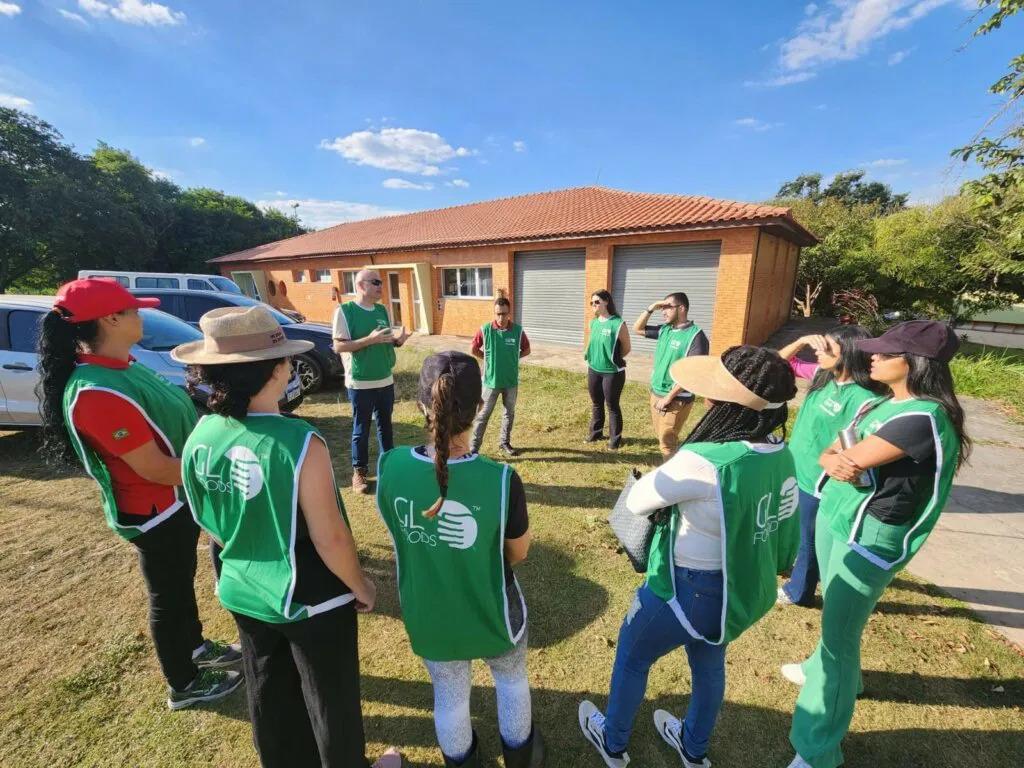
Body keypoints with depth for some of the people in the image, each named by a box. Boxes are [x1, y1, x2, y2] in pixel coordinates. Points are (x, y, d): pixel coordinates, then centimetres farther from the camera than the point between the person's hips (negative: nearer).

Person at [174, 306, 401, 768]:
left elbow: (211, 526, 2)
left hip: (243, 593, 6)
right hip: (312, 601, -6)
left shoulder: (200, 437, -11)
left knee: (269, 696, 29)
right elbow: (329, 539, -25)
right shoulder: (298, 443, -32)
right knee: (332, 701, 21)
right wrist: (360, 586, -7)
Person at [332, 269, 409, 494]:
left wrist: (399, 339, -11)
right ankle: (359, 471, 23)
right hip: (360, 383, -5)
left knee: (385, 425, 17)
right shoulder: (344, 311, -11)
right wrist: (370, 339, -25)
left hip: (386, 380, 5)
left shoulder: (383, 310, 6)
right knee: (361, 429, 7)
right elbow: (339, 346, -16)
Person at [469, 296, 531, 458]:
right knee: (483, 415, 4)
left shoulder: (518, 330, -8)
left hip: (511, 381, 3)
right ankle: (473, 448, 13)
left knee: (509, 413, 16)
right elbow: (474, 350, 1)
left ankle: (504, 443, 34)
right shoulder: (485, 330, -12)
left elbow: (526, 350, 7)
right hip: (491, 381, -2)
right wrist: (488, 359, -1)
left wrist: (512, 358, -1)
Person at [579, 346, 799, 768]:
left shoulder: (705, 462, -36)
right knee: (709, 663, 32)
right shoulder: (780, 454, -10)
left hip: (689, 590, -7)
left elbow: (637, 500, -21)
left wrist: (668, 475, -4)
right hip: (743, 588, 7)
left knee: (631, 657, 21)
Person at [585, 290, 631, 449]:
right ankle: (595, 432, 35)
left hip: (612, 372, -6)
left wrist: (612, 360, -3)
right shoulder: (593, 322, 5)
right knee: (596, 404, 18)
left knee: (612, 405, 5)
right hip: (594, 370, 6)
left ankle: (615, 438, 20)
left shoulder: (618, 323, -16)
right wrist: (593, 357, 7)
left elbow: (626, 348, -8)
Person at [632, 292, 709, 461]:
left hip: (676, 399, -7)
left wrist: (669, 397, -19)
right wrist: (651, 309, -2)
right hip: (656, 393, 7)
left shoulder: (695, 336, -17)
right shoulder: (664, 329, 4)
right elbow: (637, 329, 14)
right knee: (662, 437, 18)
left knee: (667, 442, 0)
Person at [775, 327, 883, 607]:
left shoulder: (862, 399, -26)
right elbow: (782, 361, 7)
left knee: (809, 540, 16)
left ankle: (797, 592, 40)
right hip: (794, 470, 7)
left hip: (817, 482, -7)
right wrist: (802, 341, -8)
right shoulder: (822, 375, -3)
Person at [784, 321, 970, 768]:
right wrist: (833, 461, -19)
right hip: (834, 518, 8)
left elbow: (851, 459, -26)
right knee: (835, 618, 27)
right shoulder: (881, 404, 5)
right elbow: (829, 455, 2)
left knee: (839, 632, 2)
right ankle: (826, 669, 52)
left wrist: (840, 454, -6)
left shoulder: (922, 417, -23)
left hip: (870, 538, -8)